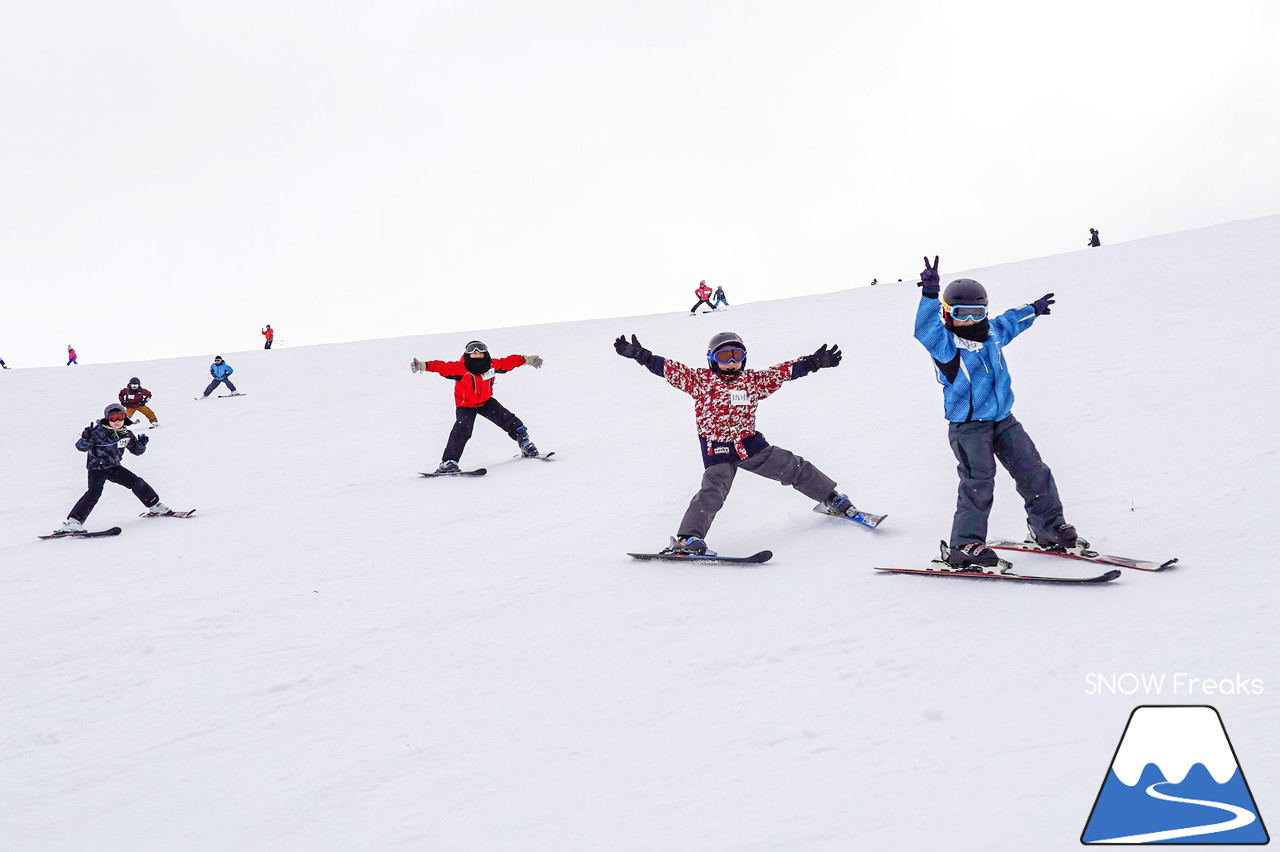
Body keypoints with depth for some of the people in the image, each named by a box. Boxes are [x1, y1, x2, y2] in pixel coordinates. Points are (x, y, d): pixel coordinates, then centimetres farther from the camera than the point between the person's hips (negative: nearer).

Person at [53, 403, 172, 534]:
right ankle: (72, 523, -30)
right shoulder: (99, 431, -15)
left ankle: (155, 506, 23)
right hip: (97, 468, -6)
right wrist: (86, 438, -38)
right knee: (94, 492, -25)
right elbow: (81, 447, -17)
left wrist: (142, 443, -8)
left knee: (137, 482, 2)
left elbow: (136, 450, 14)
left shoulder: (126, 434, 2)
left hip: (114, 467, 6)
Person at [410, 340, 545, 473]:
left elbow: (509, 362, 4)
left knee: (508, 420, -1)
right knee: (462, 430, -24)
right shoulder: (460, 368, -23)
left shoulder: (492, 365, -10)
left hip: (486, 402, 4)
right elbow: (443, 367, -32)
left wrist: (526, 359, 12)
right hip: (466, 405, -4)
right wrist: (423, 366, -45)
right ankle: (449, 462, -22)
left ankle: (525, 444, 20)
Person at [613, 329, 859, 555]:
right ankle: (687, 538, -19)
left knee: (793, 467, 7)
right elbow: (670, 369, -7)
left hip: (751, 444, 4)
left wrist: (815, 362, 4)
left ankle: (833, 500, 27)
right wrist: (639, 355, -15)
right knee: (712, 492, -22)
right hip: (718, 450, -4)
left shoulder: (753, 380, 7)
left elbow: (783, 372, 8)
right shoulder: (700, 380, -3)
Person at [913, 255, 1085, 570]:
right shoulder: (945, 344, -11)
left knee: (1033, 472, 8)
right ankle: (965, 546, -9)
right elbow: (925, 330, -32)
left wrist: (1033, 309, 50)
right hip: (967, 426, -7)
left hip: (1003, 419, 7)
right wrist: (930, 294, -45)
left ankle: (1051, 528, 23)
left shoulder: (992, 333, 10)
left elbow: (1010, 321, 33)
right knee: (978, 482, -16)